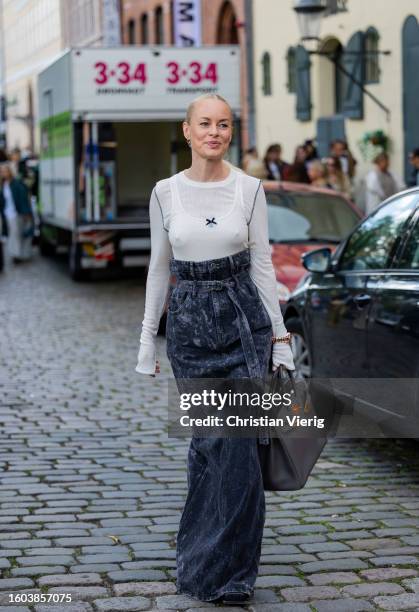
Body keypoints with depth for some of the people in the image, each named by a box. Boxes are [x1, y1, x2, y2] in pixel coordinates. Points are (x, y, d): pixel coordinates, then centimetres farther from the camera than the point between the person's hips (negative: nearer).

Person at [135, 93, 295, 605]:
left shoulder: (249, 189, 0)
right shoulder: (165, 192, 3)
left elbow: (262, 264, 3)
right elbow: (159, 266, 10)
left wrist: (279, 337, 0)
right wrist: (147, 339, 10)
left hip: (244, 317, -1)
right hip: (189, 321, 1)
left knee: (240, 442, -7)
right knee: (207, 441, 4)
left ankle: (227, 569, 2)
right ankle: (204, 557, 22)